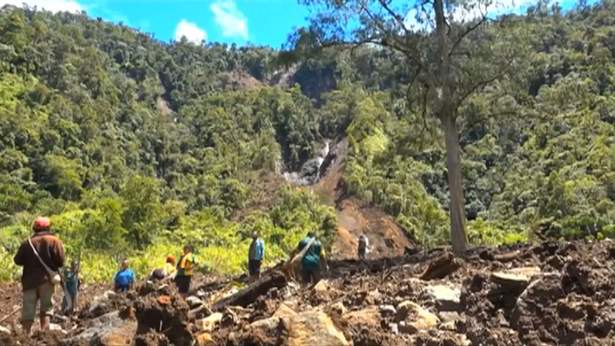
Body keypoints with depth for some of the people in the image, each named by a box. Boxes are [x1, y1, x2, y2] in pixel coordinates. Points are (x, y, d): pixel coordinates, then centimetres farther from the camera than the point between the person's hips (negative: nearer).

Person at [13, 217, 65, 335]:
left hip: (30, 280, 2)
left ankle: (26, 334, -5)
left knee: (28, 309, 4)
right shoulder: (54, 241, 1)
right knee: (47, 307, 3)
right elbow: (60, 261, -8)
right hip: (47, 279, -2)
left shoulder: (27, 243, 9)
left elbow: (17, 260, 8)